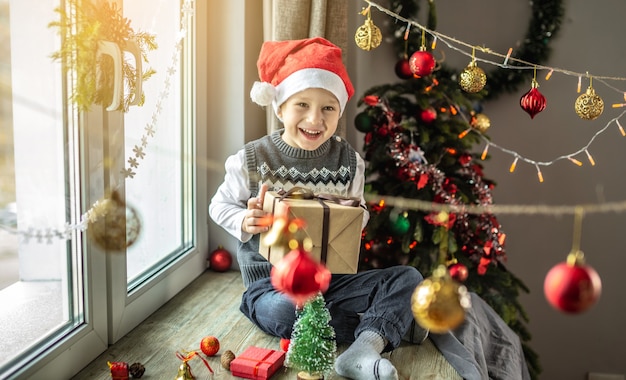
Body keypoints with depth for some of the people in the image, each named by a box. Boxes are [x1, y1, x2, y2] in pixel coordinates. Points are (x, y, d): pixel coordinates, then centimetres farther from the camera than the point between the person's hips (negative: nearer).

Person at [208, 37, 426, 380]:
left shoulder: (348, 161, -2)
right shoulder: (253, 159, -9)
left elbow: (357, 214, 10)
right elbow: (220, 205, 3)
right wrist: (245, 222, -19)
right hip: (271, 281, -3)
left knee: (407, 278, -12)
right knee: (284, 311, -37)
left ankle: (363, 351, -34)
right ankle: (389, 323, -18)